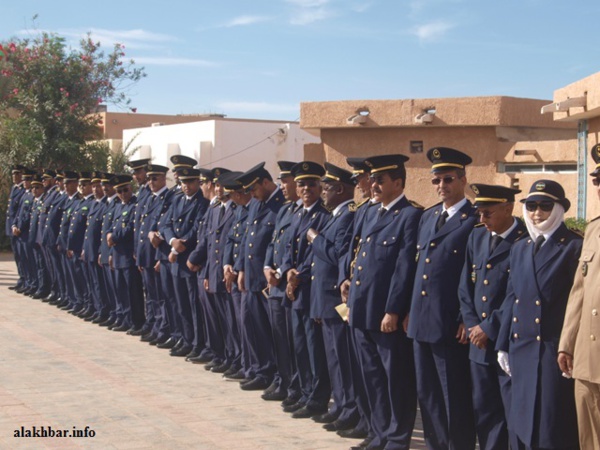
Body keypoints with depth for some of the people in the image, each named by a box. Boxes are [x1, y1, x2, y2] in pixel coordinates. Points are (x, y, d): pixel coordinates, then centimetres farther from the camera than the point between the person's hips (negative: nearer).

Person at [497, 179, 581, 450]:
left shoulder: (575, 247, -6)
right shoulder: (519, 248, 14)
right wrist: (503, 345, 13)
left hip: (556, 348, -6)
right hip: (522, 347, 6)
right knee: (524, 426, 12)